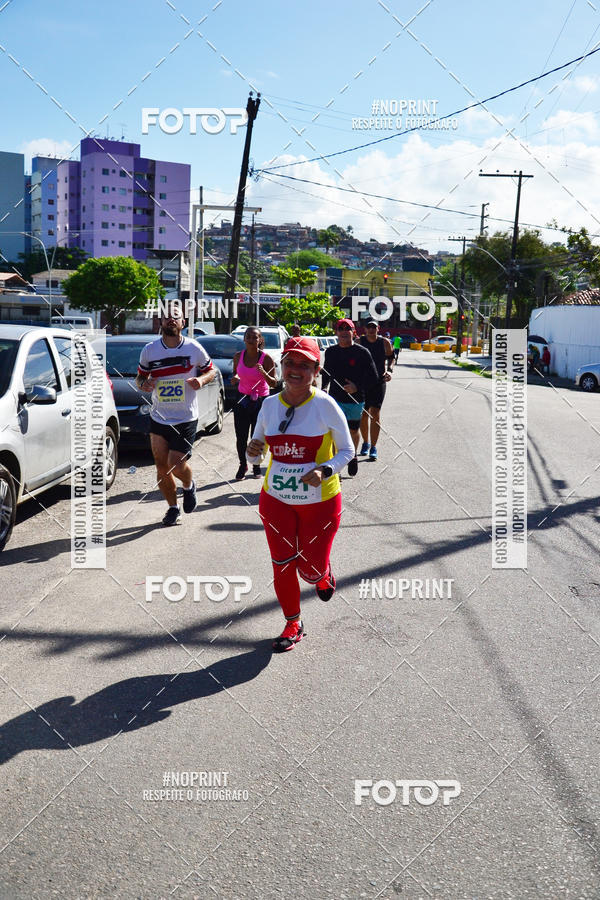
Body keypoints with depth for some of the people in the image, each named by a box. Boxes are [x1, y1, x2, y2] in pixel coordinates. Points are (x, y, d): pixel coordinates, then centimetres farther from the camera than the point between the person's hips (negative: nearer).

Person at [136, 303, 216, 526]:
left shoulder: (194, 348, -4)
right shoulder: (149, 350, 0)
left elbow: (211, 370, 8)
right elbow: (140, 376, 12)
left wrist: (202, 379, -15)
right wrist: (143, 383, -12)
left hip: (186, 419, -3)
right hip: (158, 418, 3)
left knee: (177, 465, -9)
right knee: (162, 467, 4)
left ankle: (189, 486, 28)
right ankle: (173, 507, 26)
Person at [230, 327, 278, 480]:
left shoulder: (266, 358, -11)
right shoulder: (238, 356, -1)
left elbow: (274, 384, -9)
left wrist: (263, 373, -28)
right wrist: (234, 377, -8)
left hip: (260, 401, -2)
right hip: (242, 399, 2)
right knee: (241, 437, 0)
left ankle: (256, 466, 24)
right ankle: (243, 465, 21)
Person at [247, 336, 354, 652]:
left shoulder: (325, 406, -12)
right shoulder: (269, 404, 0)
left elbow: (346, 450, -4)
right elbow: (256, 449, 12)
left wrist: (325, 470, -23)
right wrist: (252, 451, -13)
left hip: (320, 501, -3)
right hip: (276, 499, 3)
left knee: (311, 570, 4)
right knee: (282, 567, 6)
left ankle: (323, 574, 43)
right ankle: (293, 624, 29)